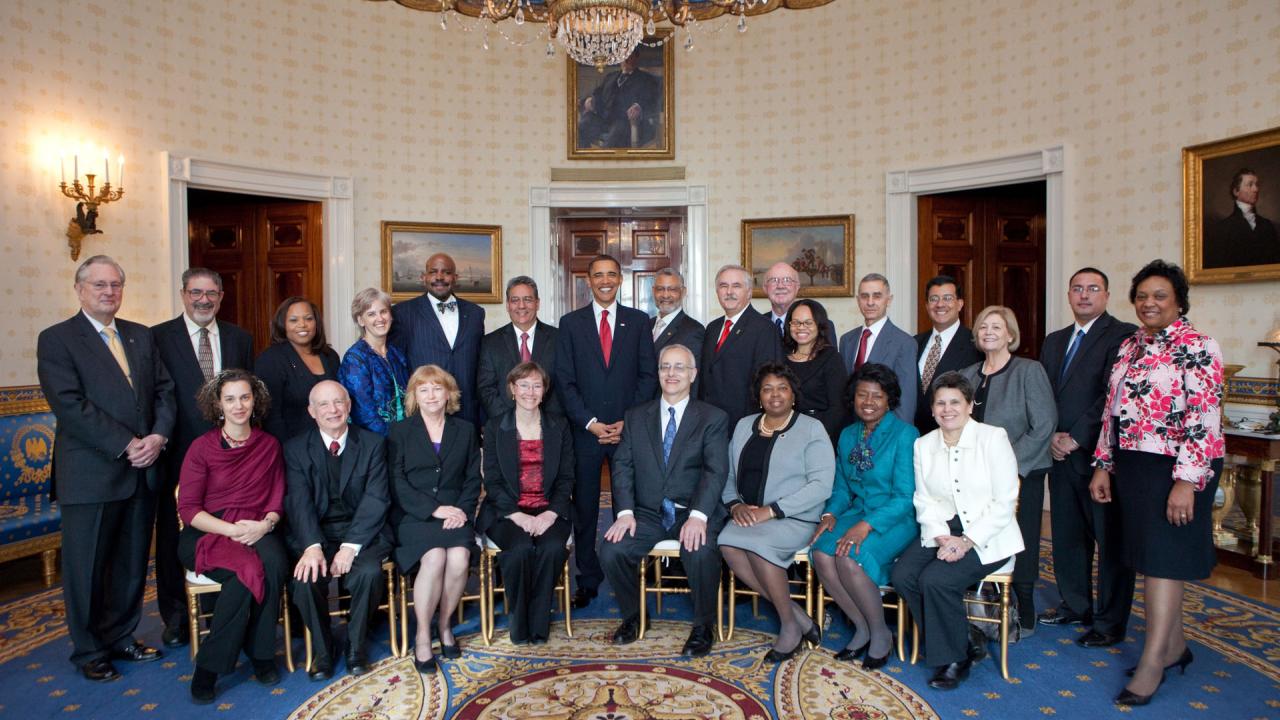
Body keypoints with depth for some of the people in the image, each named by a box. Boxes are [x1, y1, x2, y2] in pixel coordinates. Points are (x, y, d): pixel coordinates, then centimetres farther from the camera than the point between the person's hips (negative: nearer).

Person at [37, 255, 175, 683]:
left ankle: (120, 638, 30)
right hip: (90, 476, -5)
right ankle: (89, 652, 24)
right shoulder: (56, 339, -4)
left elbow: (164, 390, 8)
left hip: (142, 471, 5)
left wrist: (159, 436, -10)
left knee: (132, 564, 14)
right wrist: (126, 446, -18)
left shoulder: (141, 336, 12)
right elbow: (70, 406, -14)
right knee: (87, 568, 8)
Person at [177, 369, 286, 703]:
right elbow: (188, 508, -5)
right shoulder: (202, 447, -2)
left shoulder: (270, 445, 7)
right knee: (248, 571, -33)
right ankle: (208, 668, -15)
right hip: (208, 532, -2)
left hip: (256, 531, 2)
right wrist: (232, 529, -19)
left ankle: (261, 654, -14)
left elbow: (276, 501, 8)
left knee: (275, 565, -32)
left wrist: (265, 524, -14)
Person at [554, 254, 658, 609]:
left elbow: (648, 375, 4)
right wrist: (590, 423, -8)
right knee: (584, 509, 5)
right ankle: (588, 580, 17)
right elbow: (564, 380, 1)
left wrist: (628, 422, -5)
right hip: (585, 430, 0)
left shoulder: (638, 321, 7)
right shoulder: (570, 323, 6)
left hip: (628, 429, 0)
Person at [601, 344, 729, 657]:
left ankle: (703, 626, -5)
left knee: (701, 552, -33)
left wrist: (698, 515, -24)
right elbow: (623, 465, 5)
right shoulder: (636, 416, 13)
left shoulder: (713, 418, 4)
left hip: (693, 513, -2)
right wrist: (625, 512, -12)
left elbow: (715, 471, -8)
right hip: (647, 513, 3)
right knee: (611, 550, -23)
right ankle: (631, 616, 6)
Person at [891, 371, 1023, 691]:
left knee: (936, 579, -26)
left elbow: (1004, 502, -10)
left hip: (987, 537, -5)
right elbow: (924, 501, 5)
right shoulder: (923, 445, 8)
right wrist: (942, 537, -13)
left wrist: (967, 541, -18)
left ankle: (954, 658, 0)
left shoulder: (994, 438, -7)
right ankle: (964, 642, 2)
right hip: (943, 531, 5)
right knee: (903, 575, -18)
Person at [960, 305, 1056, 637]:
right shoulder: (968, 375, 11)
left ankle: (1024, 617, 21)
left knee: (1020, 548, 4)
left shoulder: (1029, 371, -5)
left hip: (1021, 475, -4)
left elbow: (1044, 425, -11)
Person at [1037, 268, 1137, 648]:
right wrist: (1052, 436, -4)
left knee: (1110, 540, 3)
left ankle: (1111, 622, 15)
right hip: (1061, 455, 7)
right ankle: (1075, 605, 31)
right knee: (1066, 535, 15)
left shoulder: (1123, 335, -6)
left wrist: (1076, 438, -15)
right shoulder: (1054, 341, 16)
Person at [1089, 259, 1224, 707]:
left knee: (1163, 559, -3)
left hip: (1175, 469, -7)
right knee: (1150, 554, 13)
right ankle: (1174, 645, 28)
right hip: (1132, 466, 7)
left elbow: (1205, 420, -17)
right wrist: (1103, 466, 11)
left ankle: (1152, 665, 6)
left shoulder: (1197, 348, -10)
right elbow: (1111, 411, 14)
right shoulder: (1129, 347, 12)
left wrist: (1187, 481, -21)